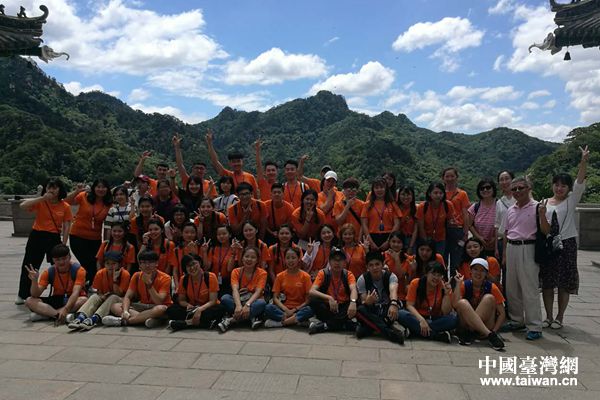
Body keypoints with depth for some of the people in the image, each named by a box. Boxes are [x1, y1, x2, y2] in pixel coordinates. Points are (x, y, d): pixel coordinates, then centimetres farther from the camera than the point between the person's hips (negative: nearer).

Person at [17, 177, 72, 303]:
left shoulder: (65, 206, -2)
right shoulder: (40, 202, -2)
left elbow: (67, 226, -1)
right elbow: (22, 206, -18)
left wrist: (63, 244, -4)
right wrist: (42, 198, -22)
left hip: (54, 238, 0)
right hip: (37, 236, 0)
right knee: (29, 266, 8)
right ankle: (23, 295, 24)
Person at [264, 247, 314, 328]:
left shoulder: (305, 276, 0)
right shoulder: (280, 276, 6)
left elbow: (308, 299, -3)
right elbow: (275, 298, 1)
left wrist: (294, 310, -13)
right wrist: (286, 310, -15)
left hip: (299, 309, -1)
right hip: (284, 309, 1)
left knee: (310, 309, -34)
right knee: (268, 308, -28)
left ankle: (281, 322, -26)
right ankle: (296, 319, -26)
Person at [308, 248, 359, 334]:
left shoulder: (348, 274, -1)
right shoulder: (323, 273, -5)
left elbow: (353, 289, -21)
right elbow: (311, 291, -18)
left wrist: (353, 301, -44)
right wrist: (329, 298, -34)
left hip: (343, 309, 1)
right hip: (327, 308, 0)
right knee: (314, 301, -29)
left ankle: (325, 325, -25)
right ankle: (347, 325, -27)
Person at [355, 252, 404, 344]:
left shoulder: (391, 276, -12)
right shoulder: (362, 279, -9)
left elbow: (393, 290, -35)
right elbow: (363, 302, -16)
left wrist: (393, 304, -58)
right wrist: (367, 302, -42)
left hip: (387, 311, 0)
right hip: (371, 311, 1)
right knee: (360, 310, -34)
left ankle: (368, 327, -24)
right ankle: (391, 333, -38)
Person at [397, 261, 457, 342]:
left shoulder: (444, 287, -6)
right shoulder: (415, 283, -7)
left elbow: (446, 313, -10)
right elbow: (409, 305, -11)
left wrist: (447, 293, -22)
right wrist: (421, 319, -27)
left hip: (435, 320, 1)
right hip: (417, 317, 0)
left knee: (453, 319, -28)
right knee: (401, 314, -31)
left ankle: (416, 330, -28)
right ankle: (437, 335, -30)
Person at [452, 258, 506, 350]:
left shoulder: (491, 287, -2)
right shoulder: (464, 285, -2)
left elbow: (502, 314, -3)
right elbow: (456, 305, -19)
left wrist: (493, 330, -18)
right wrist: (458, 284, -19)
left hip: (486, 324, 0)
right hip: (466, 324, 0)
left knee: (489, 298, -22)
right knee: (462, 303, -29)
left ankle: (469, 333, -26)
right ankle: (489, 335, -36)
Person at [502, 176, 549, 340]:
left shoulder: (536, 207, -5)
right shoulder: (510, 210, 13)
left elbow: (546, 231, -10)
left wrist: (542, 215, -25)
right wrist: (504, 253, 16)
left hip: (528, 249, -6)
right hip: (511, 248, 6)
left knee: (530, 289, -5)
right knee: (511, 288, 12)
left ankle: (534, 327, 4)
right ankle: (517, 320, 27)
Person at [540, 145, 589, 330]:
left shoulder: (571, 200, 2)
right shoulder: (545, 203, 8)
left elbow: (580, 182, -13)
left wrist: (584, 161, -27)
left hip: (566, 244, -2)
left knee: (564, 284, 4)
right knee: (547, 283, 6)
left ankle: (559, 318, 17)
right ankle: (549, 316, 19)